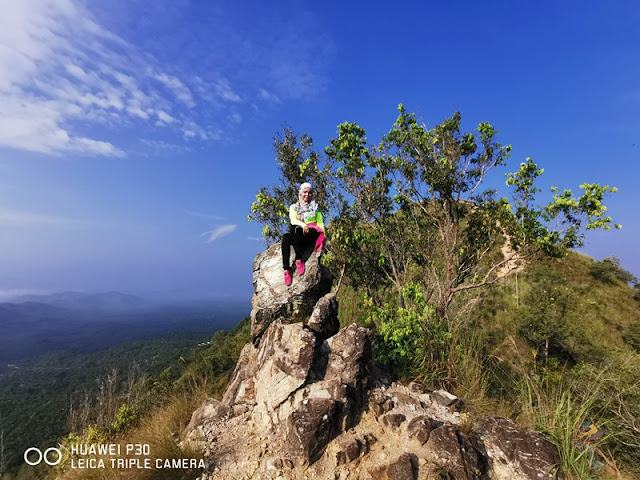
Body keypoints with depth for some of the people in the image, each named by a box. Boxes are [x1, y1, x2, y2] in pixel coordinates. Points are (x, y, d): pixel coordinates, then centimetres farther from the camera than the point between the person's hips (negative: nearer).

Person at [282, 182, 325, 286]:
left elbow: (320, 223, 16)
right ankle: (286, 268, -42)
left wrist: (323, 238, -1)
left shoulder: (315, 207, 22)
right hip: (297, 235, 2)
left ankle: (299, 259, -38)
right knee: (285, 237, -35)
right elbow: (293, 220, 2)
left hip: (312, 234, -1)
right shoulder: (294, 207, 20)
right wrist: (303, 225, -20)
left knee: (293, 227, -34)